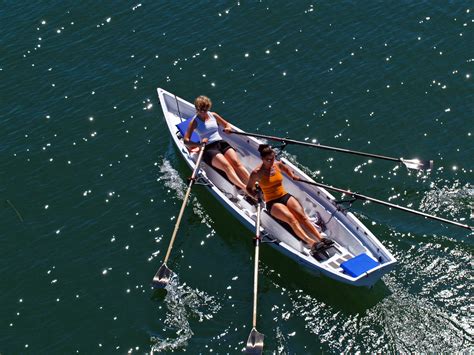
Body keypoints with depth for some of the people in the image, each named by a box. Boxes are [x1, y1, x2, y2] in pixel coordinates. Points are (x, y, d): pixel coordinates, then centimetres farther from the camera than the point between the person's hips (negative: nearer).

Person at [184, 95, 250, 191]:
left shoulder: (213, 115, 15)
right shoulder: (195, 121, 3)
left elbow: (226, 124, 26)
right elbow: (186, 141, -4)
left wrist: (228, 128, 1)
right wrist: (199, 144, -21)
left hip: (221, 143, 4)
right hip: (208, 148, -4)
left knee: (236, 162, -23)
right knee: (226, 166, -30)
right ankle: (244, 188, -46)